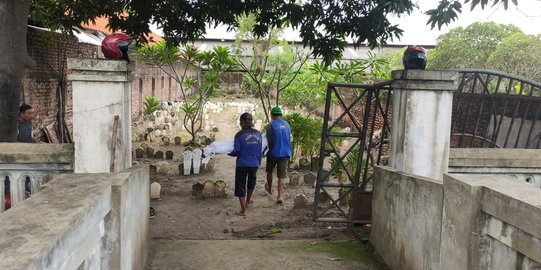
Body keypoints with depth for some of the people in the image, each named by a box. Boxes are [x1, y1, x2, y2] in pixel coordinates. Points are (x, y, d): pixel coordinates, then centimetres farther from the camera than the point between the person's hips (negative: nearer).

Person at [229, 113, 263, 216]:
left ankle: (243, 210, -1)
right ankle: (248, 201, 46)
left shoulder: (239, 135, -13)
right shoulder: (258, 134, 1)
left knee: (240, 185, 3)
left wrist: (228, 153, 5)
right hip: (255, 164, 5)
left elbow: (236, 151, -13)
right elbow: (260, 151, 5)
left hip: (242, 164, -4)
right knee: (251, 181, 28)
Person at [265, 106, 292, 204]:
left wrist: (271, 149, 8)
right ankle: (280, 196, -9)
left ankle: (269, 188, 41)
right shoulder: (287, 125, 6)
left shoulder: (271, 125, -10)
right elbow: (289, 139, 13)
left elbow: (269, 141, -11)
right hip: (285, 153, 3)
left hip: (273, 153, -3)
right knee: (282, 175, 1)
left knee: (269, 171, 22)